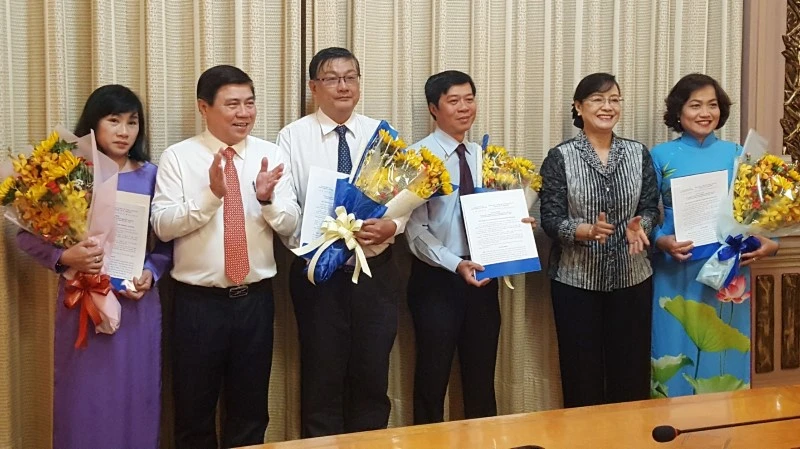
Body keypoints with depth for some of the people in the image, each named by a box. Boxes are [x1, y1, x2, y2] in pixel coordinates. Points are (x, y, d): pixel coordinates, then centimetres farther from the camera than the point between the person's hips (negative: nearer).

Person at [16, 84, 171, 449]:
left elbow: (168, 240, 8)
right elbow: (27, 234, -4)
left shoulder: (151, 175, 3)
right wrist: (65, 257, -20)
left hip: (137, 303, 2)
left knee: (134, 398, 9)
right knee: (84, 400, 6)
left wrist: (151, 273, -9)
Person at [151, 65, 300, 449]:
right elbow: (163, 225, -13)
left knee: (250, 410, 14)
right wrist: (211, 194, -24)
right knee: (194, 410, 10)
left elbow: (290, 225, 0)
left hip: (255, 298, 2)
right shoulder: (178, 157, -4)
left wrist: (268, 198, -20)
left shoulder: (271, 155, 4)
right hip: (198, 300, -2)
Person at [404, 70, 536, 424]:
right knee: (432, 378, 6)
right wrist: (456, 265, -26)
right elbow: (416, 229, -15)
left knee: (482, 378, 14)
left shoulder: (484, 157, 8)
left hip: (483, 276, 5)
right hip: (437, 278, -5)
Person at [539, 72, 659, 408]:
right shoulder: (560, 158, -4)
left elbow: (651, 208, 5)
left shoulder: (639, 154, 5)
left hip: (632, 278, 3)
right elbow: (551, 220, -9)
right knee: (581, 373, 4)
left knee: (632, 370, 8)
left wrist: (638, 226, -18)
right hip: (576, 281, -2)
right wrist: (588, 230, -27)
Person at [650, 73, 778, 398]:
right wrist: (662, 241, -19)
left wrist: (770, 242, -11)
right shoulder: (661, 156, 1)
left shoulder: (737, 155, 7)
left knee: (723, 353, 8)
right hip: (677, 274, -1)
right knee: (677, 352, 3)